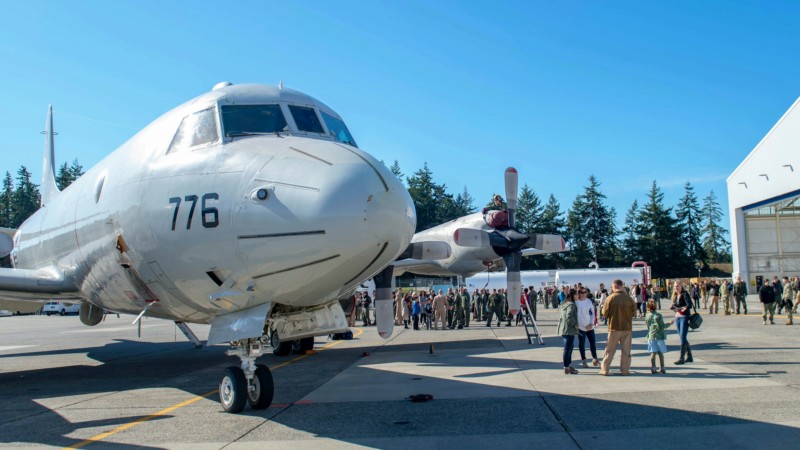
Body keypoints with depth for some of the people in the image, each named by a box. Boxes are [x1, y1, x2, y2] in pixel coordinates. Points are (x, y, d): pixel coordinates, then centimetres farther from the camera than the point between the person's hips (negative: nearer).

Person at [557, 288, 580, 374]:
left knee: (570, 347, 20)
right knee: (568, 349, -3)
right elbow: (569, 316, -28)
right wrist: (575, 325, -16)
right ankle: (566, 368, 2)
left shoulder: (562, 304, 14)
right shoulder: (571, 305, -16)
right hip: (569, 330, -10)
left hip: (562, 329, 10)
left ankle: (569, 365, 26)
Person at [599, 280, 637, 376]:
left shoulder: (610, 298, -11)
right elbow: (634, 312, 5)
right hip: (627, 327, 2)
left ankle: (604, 369, 8)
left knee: (610, 350, 7)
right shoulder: (629, 299, -6)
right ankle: (625, 369, 13)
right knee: (626, 350, 11)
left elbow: (605, 313, -6)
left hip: (614, 327, -1)